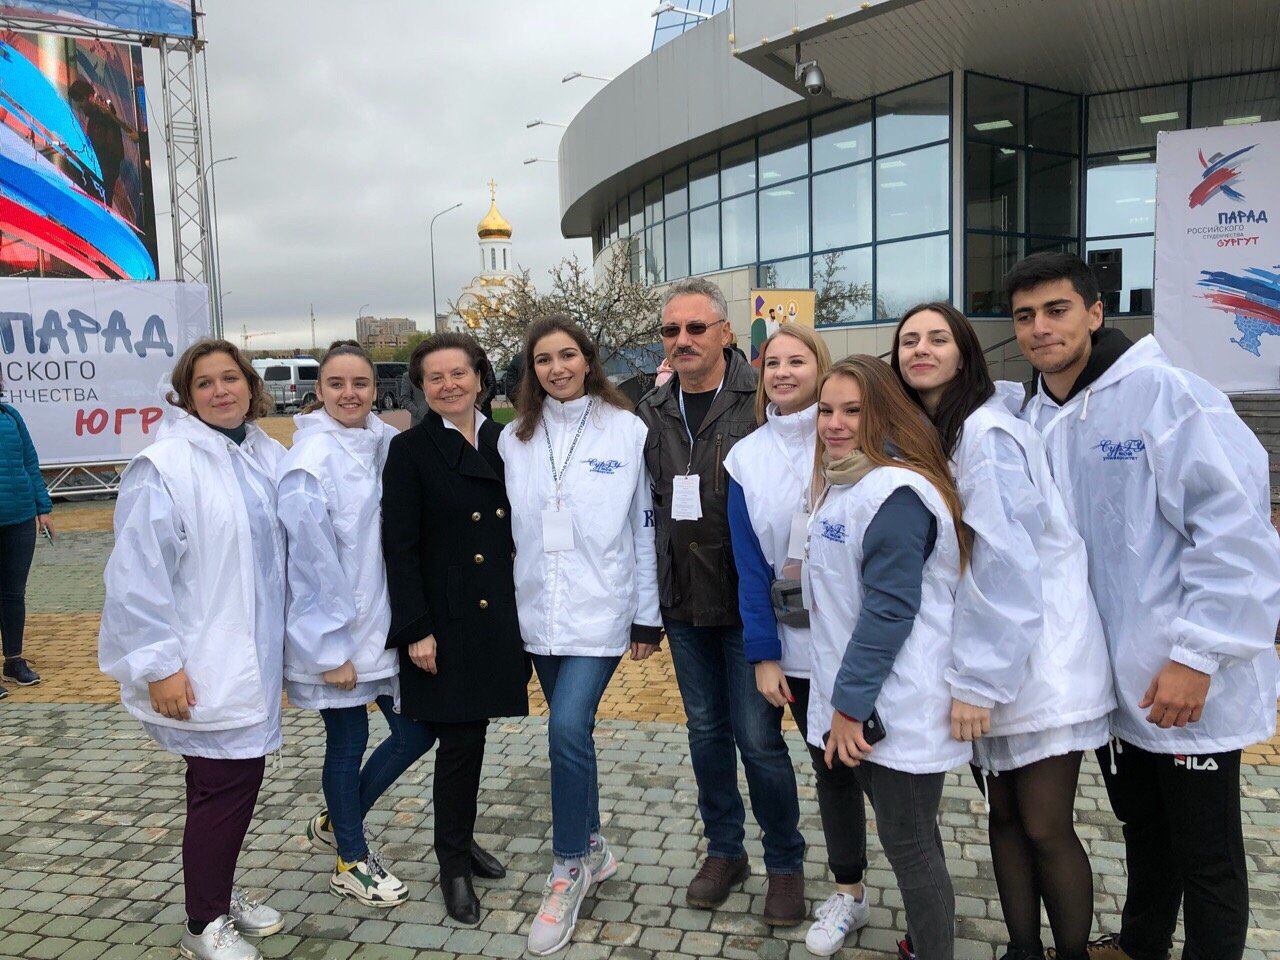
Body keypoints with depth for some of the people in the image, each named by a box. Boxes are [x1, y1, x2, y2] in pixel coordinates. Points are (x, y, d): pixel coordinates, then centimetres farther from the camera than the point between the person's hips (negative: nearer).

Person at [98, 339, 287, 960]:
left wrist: (280, 643, 15)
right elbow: (138, 575, -17)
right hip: (201, 670, -7)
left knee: (239, 777, 17)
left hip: (253, 658, 7)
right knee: (225, 782, 0)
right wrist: (159, 665, -17)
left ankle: (220, 891, 38)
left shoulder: (266, 455, 6)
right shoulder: (165, 466, -15)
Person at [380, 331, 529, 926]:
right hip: (444, 620, -4)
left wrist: (525, 613, 9)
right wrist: (417, 630, -14)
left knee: (472, 732, 15)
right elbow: (399, 547, -10)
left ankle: (459, 838, 35)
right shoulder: (410, 451, -6)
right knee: (458, 739, 1)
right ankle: (454, 865, 19)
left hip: (496, 616, 5)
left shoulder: (502, 443, 7)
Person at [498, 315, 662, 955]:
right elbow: (507, 526, 9)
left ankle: (569, 870, 5)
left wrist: (648, 616, -2)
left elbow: (646, 529, -2)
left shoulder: (628, 431, -4)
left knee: (568, 728, -15)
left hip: (600, 611, -4)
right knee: (570, 730, 12)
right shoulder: (514, 439, 6)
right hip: (539, 613, 4)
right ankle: (591, 848, 32)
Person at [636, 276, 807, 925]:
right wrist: (646, 602, 8)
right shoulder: (651, 414, 5)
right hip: (683, 604, 5)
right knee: (706, 730, 16)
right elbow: (644, 509, 10)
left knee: (759, 738, 3)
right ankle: (724, 850, 35)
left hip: (748, 603, -5)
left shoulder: (764, 403, -10)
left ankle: (785, 862, 25)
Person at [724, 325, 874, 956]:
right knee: (830, 767, 15)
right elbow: (749, 562, 3)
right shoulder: (746, 457, 3)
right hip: (798, 643, 3)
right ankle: (848, 894, 32)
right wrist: (763, 655, -1)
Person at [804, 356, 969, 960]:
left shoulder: (895, 493, -19)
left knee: (908, 844, 4)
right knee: (908, 836, 21)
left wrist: (849, 703, -18)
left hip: (898, 709, -9)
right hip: (857, 704, 9)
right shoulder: (840, 484, 12)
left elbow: (890, 609, -22)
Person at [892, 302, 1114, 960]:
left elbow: (1005, 564, -21)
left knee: (1045, 828, 1)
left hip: (1038, 658, -7)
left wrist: (977, 681, -21)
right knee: (1004, 815, 14)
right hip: (987, 663, 7)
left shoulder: (987, 434, -16)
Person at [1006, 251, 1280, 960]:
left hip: (1188, 684, -6)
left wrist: (1197, 655, -22)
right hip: (1108, 679, 7)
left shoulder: (1163, 391, -17)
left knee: (1206, 856, 11)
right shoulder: (1034, 419, 4)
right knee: (1141, 828, 26)